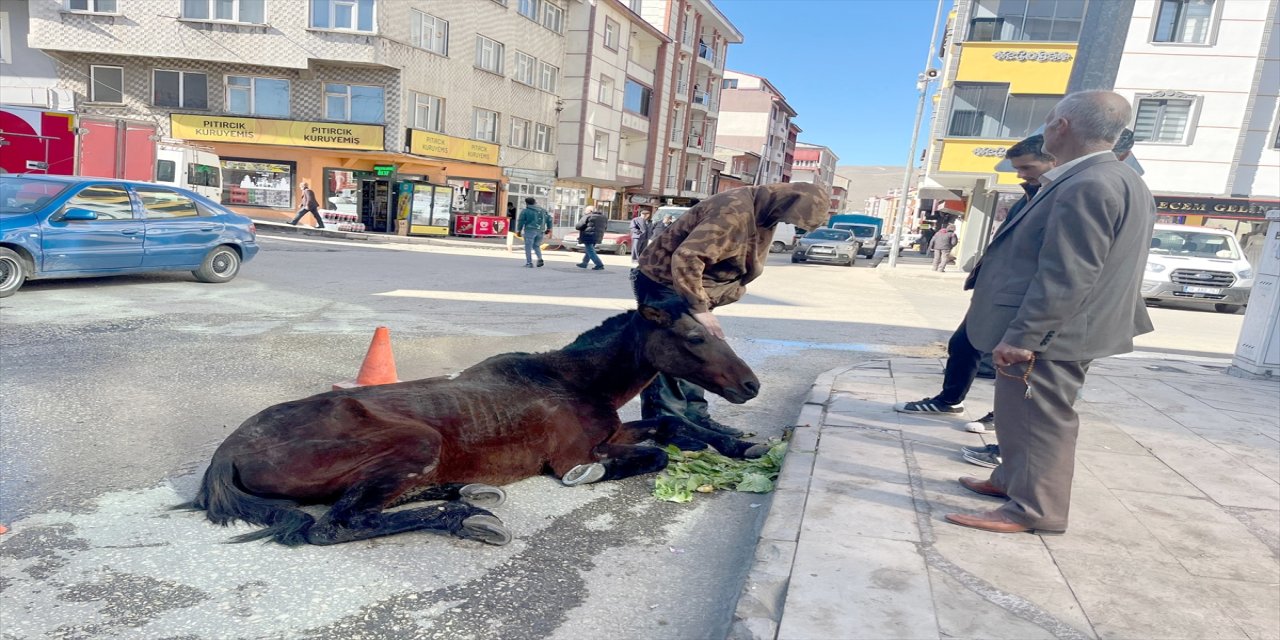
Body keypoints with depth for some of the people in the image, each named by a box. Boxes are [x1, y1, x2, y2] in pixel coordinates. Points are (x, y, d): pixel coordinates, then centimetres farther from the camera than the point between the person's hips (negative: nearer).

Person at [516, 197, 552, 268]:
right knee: (536, 246, 18)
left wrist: (519, 230, 8)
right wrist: (548, 228, 20)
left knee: (528, 247, 2)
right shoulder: (543, 210, 13)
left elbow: (521, 221, -2)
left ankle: (529, 263, -1)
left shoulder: (525, 211, -1)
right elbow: (549, 219, 14)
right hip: (540, 231, 5)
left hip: (530, 230, -5)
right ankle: (540, 259, -2)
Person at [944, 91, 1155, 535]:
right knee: (1022, 414, 21)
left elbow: (1065, 277, -27)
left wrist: (1021, 336, -25)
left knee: (1039, 420, 0)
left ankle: (1034, 510, 13)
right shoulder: (1116, 179, 13)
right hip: (1054, 329, 11)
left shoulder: (1087, 186, -23)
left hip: (1050, 333, -11)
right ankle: (1012, 481, 35)